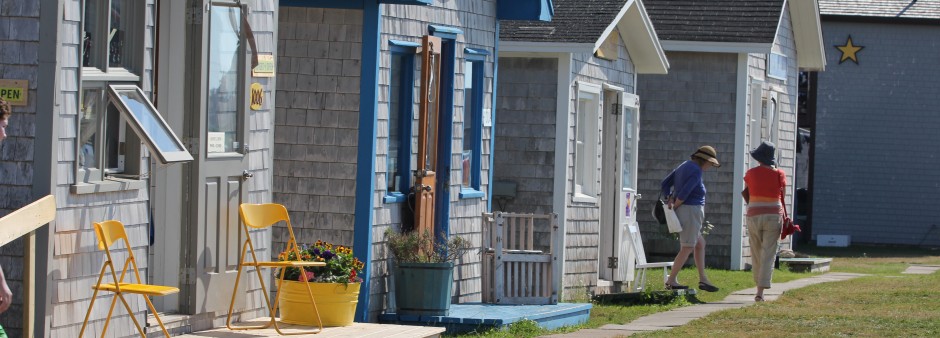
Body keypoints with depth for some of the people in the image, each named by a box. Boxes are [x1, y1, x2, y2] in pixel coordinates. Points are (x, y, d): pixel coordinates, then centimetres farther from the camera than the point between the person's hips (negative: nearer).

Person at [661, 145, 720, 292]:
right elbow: (684, 193, -24)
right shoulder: (696, 172, -15)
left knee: (700, 244, 17)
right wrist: (675, 206, -8)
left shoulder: (684, 166, 14)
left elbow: (665, 183, 13)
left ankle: (703, 279, 18)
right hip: (691, 210, -10)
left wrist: (669, 201, 2)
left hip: (682, 210, 10)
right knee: (687, 248, -3)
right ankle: (671, 281, -3)